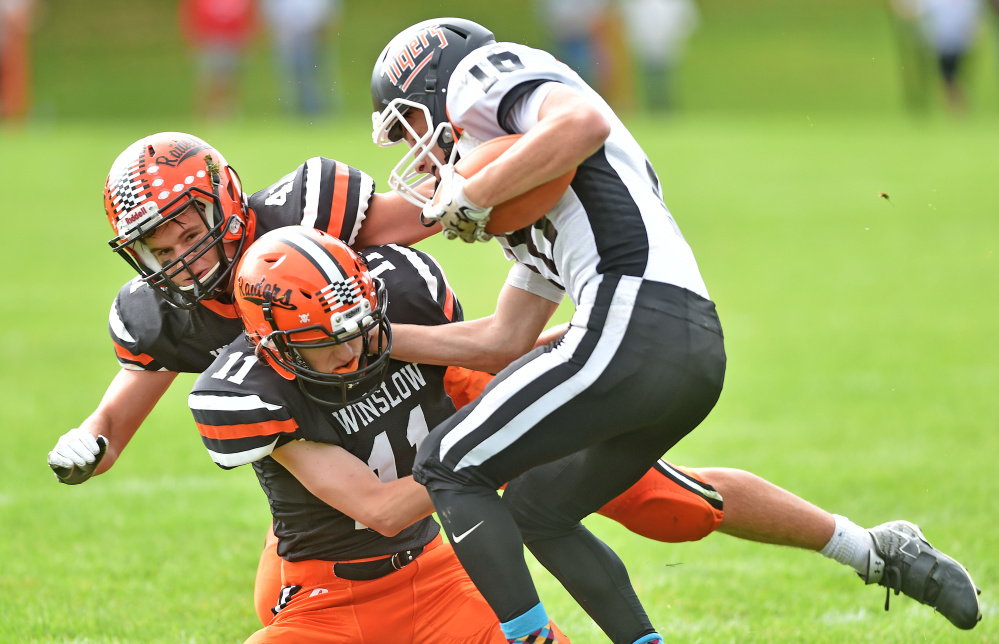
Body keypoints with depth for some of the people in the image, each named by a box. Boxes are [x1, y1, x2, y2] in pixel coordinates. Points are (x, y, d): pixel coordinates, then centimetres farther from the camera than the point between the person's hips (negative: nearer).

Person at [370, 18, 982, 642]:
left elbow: (585, 123, -16)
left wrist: (468, 198, -7)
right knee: (537, 510, 22)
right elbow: (506, 341, 33)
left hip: (632, 321, -9)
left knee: (450, 467, 1)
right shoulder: (527, 202, 34)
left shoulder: (480, 74, 7)